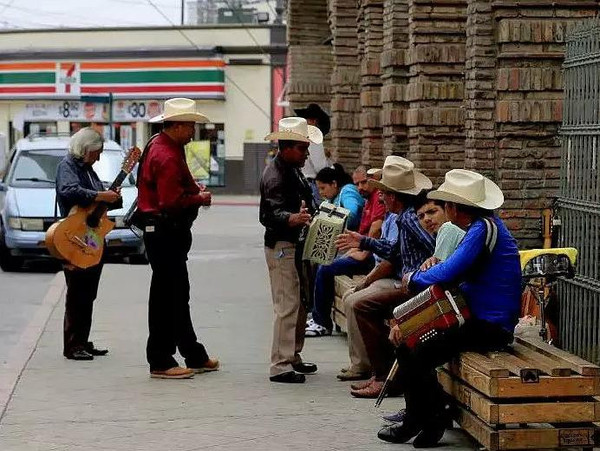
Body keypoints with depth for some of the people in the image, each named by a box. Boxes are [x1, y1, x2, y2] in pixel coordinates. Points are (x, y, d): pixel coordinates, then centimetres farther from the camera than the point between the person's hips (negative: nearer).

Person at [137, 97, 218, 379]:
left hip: (166, 232, 11)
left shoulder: (160, 147, 14)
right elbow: (172, 201, -26)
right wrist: (200, 199, -11)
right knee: (166, 296, -5)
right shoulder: (167, 157, -20)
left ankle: (194, 356, 28)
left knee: (178, 295, 17)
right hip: (166, 233, -11)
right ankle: (160, 362, 1)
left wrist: (194, 190, 8)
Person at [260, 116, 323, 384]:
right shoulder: (275, 176, -19)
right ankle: (280, 366, -10)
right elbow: (271, 213, -32)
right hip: (281, 247, -10)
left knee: (300, 303, 16)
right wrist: (292, 219, -48)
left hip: (296, 244, 10)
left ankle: (293, 357, 27)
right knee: (287, 306, -11)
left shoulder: (292, 170, 13)